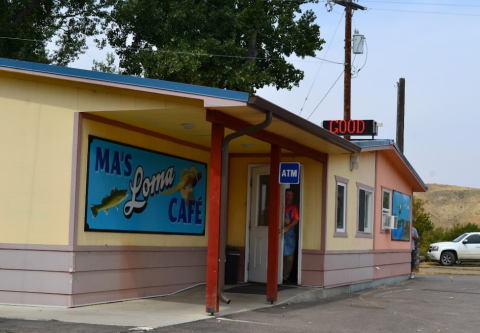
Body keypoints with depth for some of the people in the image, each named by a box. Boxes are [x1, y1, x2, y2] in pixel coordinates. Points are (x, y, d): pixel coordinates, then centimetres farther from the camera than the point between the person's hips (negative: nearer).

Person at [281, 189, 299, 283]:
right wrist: (283, 220, -15)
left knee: (289, 257, -1)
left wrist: (287, 227, -19)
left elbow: (296, 220, -3)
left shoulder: (294, 208, 8)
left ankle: (285, 277, 5)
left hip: (290, 235, 1)